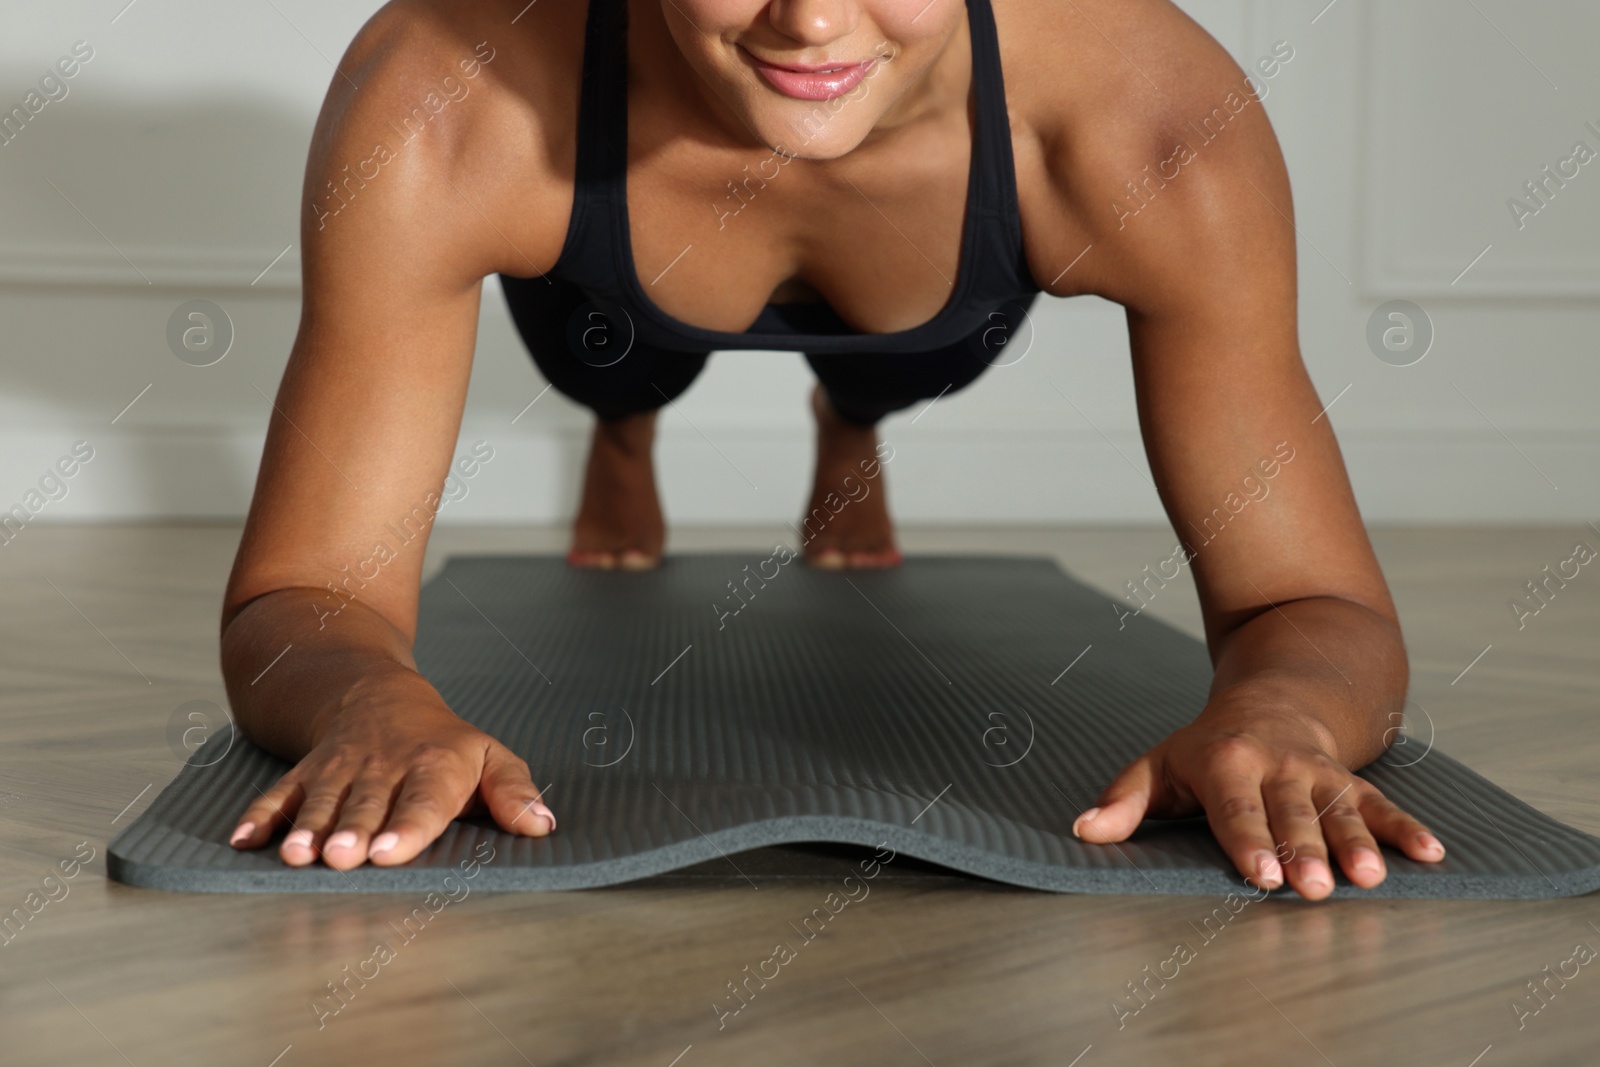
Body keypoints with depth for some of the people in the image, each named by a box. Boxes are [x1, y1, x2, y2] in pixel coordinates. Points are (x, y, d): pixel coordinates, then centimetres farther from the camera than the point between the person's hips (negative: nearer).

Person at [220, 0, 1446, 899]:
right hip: (612, 289, 0)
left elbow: (1321, 608, -38)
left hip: (938, 310, 1)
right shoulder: (441, 105, -46)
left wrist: (1271, 716, -62)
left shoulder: (1158, 121, -44)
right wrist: (377, 700, -66)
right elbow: (298, 604, -41)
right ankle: (623, 434, 65)